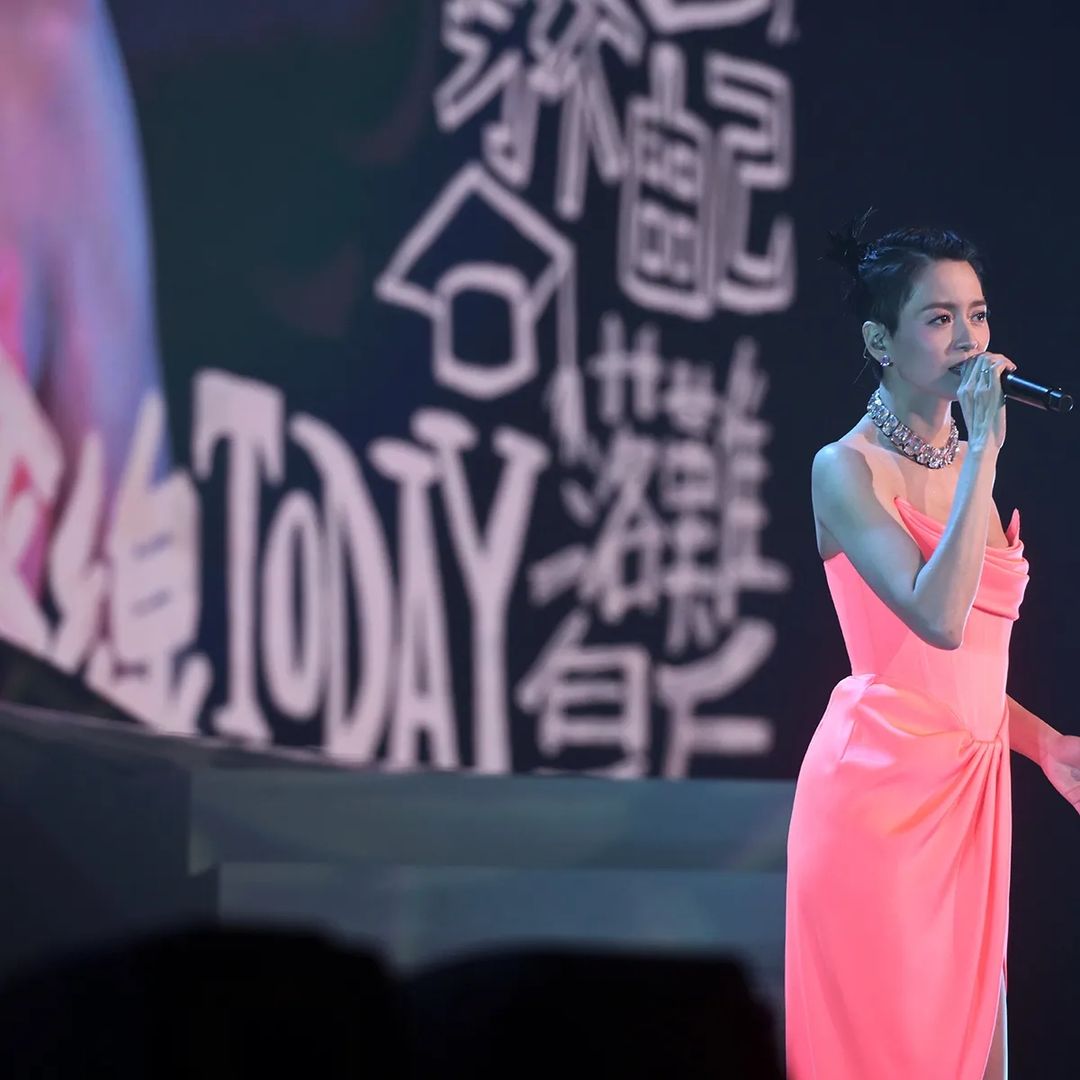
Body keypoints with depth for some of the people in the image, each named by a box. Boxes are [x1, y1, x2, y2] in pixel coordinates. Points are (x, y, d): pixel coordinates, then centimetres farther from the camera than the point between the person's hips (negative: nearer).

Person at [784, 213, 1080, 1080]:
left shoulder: (965, 465, 13)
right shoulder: (847, 469, -9)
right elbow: (937, 618, -24)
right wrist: (983, 452, -20)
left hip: (971, 782, 7)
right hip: (883, 780, -7)